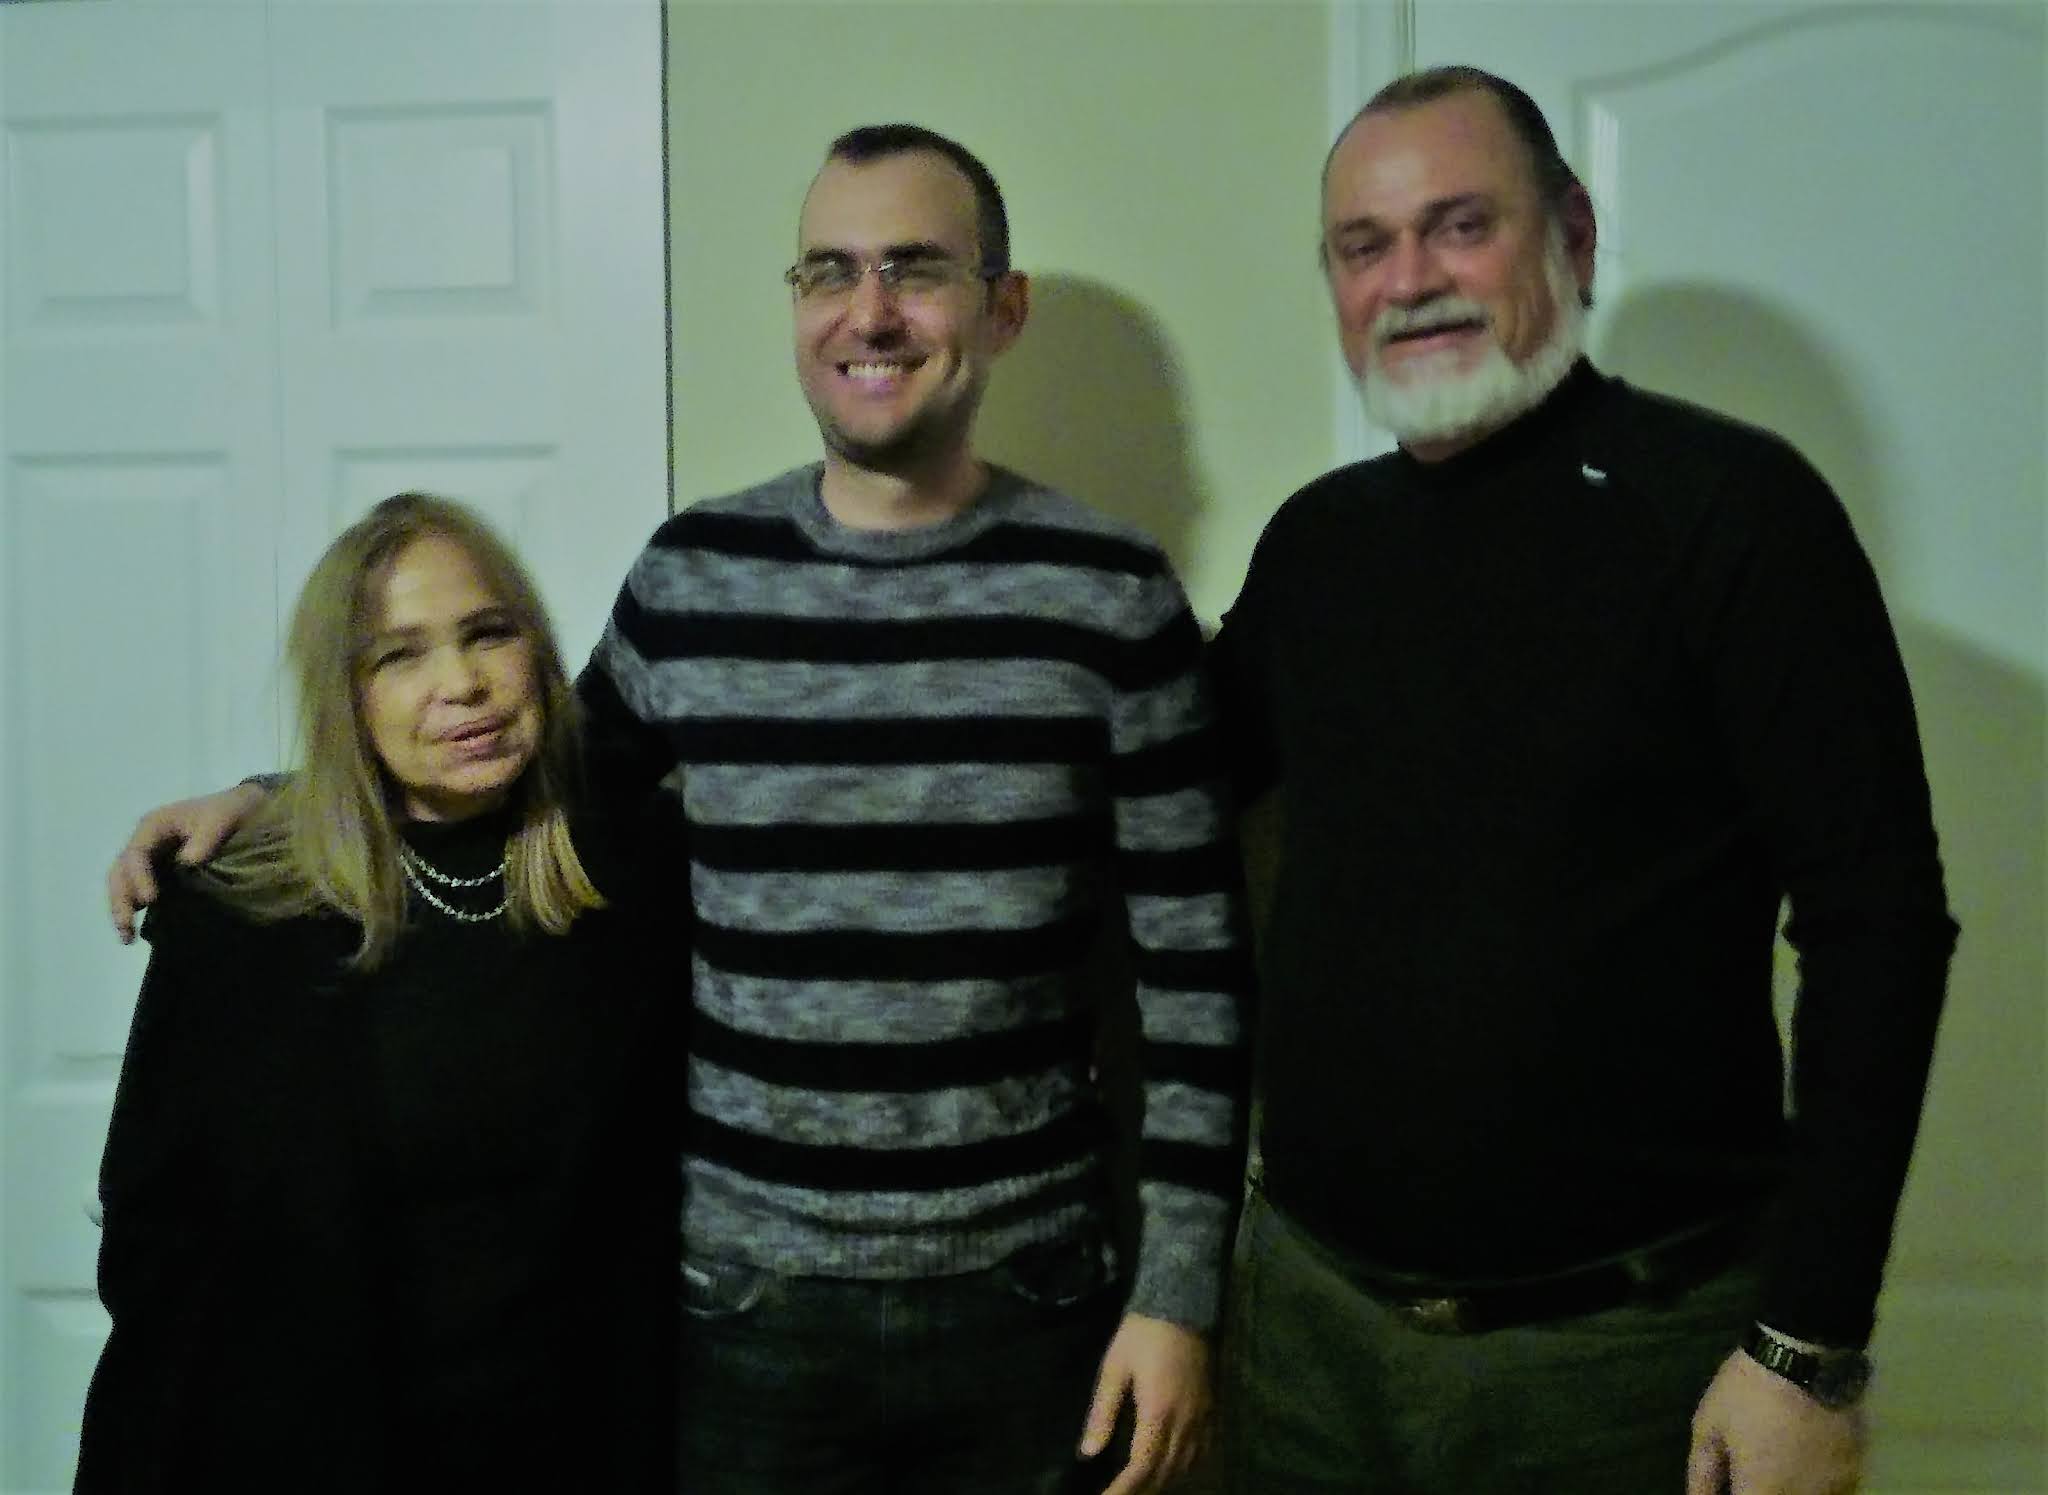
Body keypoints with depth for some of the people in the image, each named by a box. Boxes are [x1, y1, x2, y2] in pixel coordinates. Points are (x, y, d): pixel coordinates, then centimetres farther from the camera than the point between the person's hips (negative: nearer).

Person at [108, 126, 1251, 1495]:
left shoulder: (1111, 596, -6)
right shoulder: (691, 575, 0)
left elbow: (1195, 962, -4)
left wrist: (1179, 1289, -5)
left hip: (1030, 1305, -1)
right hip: (746, 1299, 2)